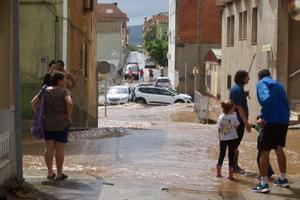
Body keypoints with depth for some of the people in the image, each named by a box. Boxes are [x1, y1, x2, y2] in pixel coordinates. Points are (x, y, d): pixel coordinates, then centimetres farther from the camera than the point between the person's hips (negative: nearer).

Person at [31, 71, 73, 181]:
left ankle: (50, 173, 14)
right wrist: (69, 116, -13)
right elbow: (69, 103, -26)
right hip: (61, 124, -4)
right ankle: (59, 174, 8)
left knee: (49, 148, 10)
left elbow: (33, 102, 0)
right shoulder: (64, 91, -10)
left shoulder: (45, 91, 4)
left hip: (47, 124, 4)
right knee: (60, 149, 3)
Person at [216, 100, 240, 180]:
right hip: (232, 139, -2)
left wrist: (220, 137, 10)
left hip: (223, 139, 3)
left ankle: (218, 173, 22)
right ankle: (230, 175, 5)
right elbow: (237, 125, 1)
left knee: (221, 155, 16)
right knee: (231, 156, 5)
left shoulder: (220, 117, -6)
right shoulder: (233, 117, -14)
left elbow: (219, 129, -3)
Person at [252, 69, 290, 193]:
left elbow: (266, 99, -19)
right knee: (279, 149, 23)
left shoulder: (262, 83, 0)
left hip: (272, 121, -7)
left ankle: (264, 184, -1)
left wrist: (263, 117, -11)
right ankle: (283, 179, 32)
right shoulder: (278, 84, 23)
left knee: (264, 151, 0)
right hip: (284, 121, 8)